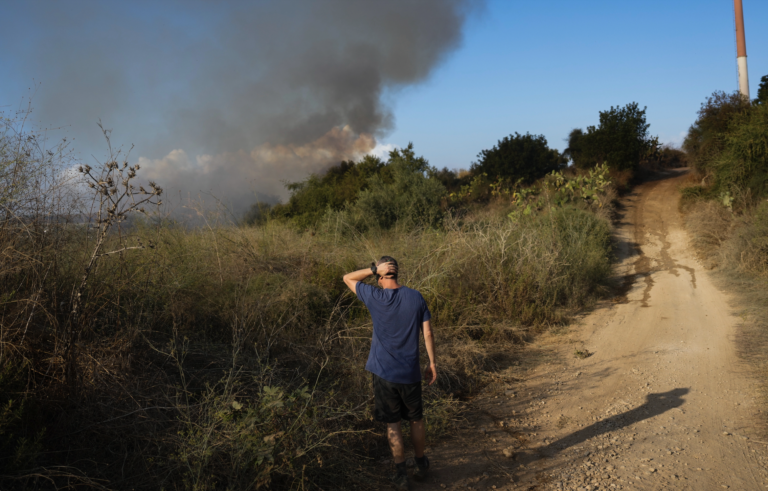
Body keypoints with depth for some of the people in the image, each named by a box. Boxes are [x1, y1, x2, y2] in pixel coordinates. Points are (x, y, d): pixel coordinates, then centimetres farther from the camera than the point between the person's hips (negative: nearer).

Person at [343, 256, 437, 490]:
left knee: (392, 423, 10)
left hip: (384, 373, -2)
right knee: (416, 420, 19)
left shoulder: (375, 297, -12)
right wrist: (432, 363, 7)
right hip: (410, 373, 2)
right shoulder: (416, 297, -5)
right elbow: (428, 333, -2)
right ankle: (421, 465, 34)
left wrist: (374, 269, -10)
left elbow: (348, 278, 1)